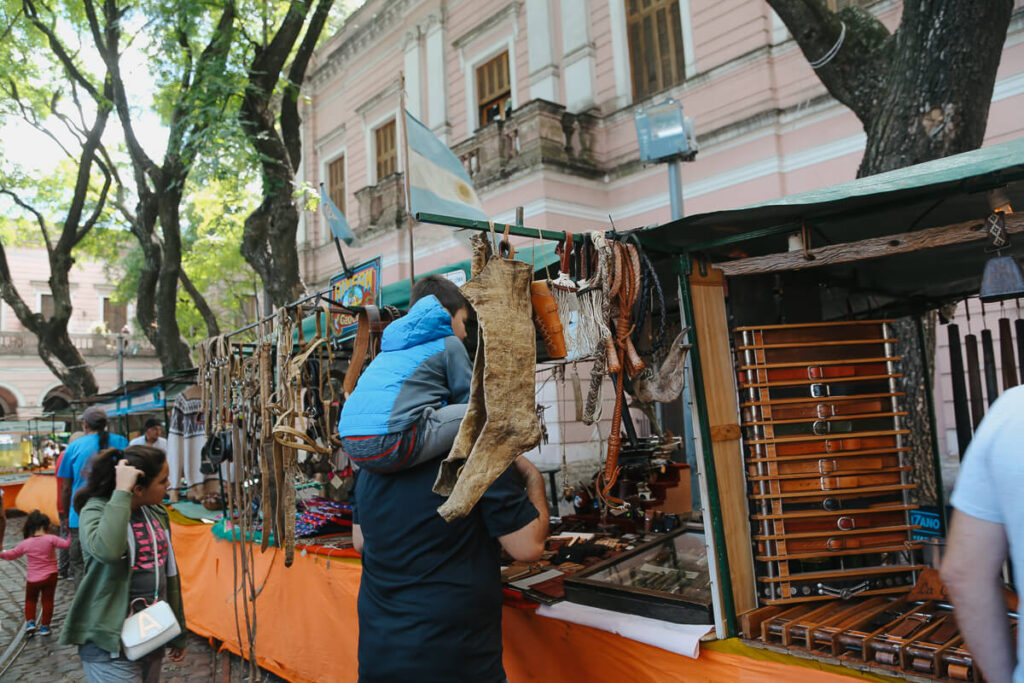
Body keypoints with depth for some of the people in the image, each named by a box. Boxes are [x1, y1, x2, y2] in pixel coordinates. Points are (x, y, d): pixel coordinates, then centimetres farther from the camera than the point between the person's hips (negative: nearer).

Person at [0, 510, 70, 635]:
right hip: (50, 576, -2)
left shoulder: (25, 543, -4)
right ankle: (45, 626, 14)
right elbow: (66, 544, -16)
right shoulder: (50, 539, -13)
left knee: (30, 600, 24)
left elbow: (12, 554, 9)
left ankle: (30, 621, 14)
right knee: (47, 601, 10)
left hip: (32, 578, 2)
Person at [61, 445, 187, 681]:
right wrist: (122, 492, -32)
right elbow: (107, 551, -40)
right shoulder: (96, 510, -16)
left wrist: (178, 631, 15)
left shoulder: (156, 513, 3)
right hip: (110, 644, -6)